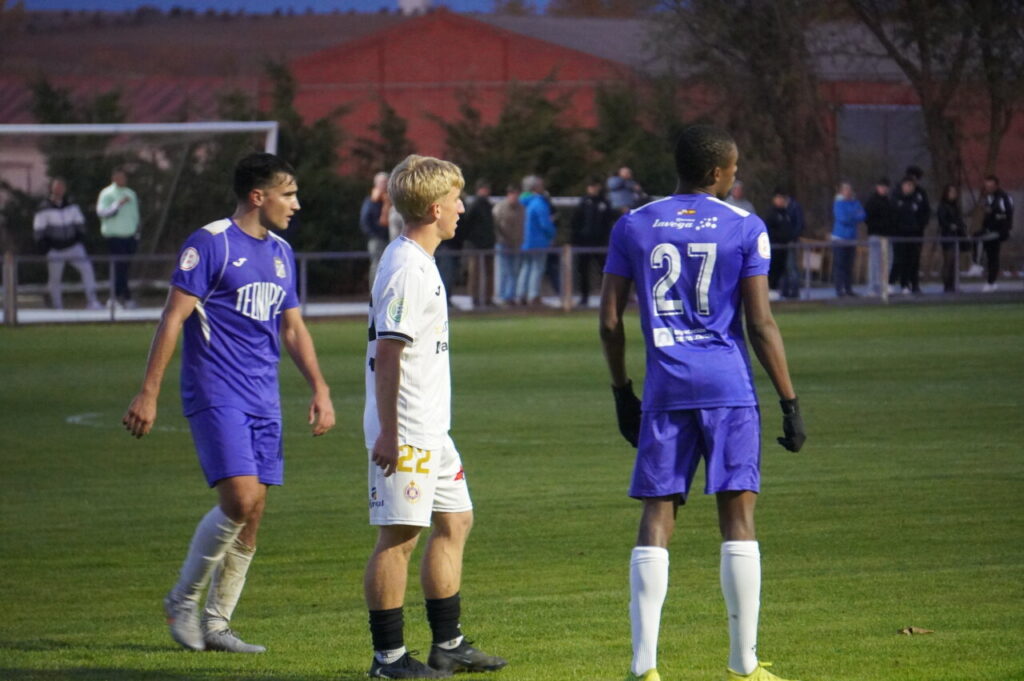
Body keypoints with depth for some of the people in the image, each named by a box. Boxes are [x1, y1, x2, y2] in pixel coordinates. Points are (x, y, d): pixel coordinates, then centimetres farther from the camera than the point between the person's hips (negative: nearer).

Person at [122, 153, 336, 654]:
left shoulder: (281, 254, 15)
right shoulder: (210, 243, -8)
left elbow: (292, 329, 23)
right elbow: (173, 317, -10)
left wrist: (319, 389, 11)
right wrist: (149, 393, -14)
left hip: (263, 401, 7)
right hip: (216, 396, -7)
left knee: (252, 515, 3)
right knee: (240, 500, -18)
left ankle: (216, 624, 11)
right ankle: (183, 600, 0)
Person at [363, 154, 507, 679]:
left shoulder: (421, 262, 16)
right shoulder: (406, 268, -17)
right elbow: (386, 353, -21)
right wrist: (387, 432, -23)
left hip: (431, 429, 11)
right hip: (405, 432, -11)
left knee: (455, 521, 14)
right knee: (399, 535, -5)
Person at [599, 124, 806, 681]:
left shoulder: (633, 227, 7)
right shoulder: (744, 228, -1)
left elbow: (609, 321, 7)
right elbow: (760, 324, -4)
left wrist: (621, 392, 18)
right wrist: (789, 401, 1)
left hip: (665, 388, 2)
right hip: (729, 386, -2)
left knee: (656, 519, 3)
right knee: (738, 517, 2)